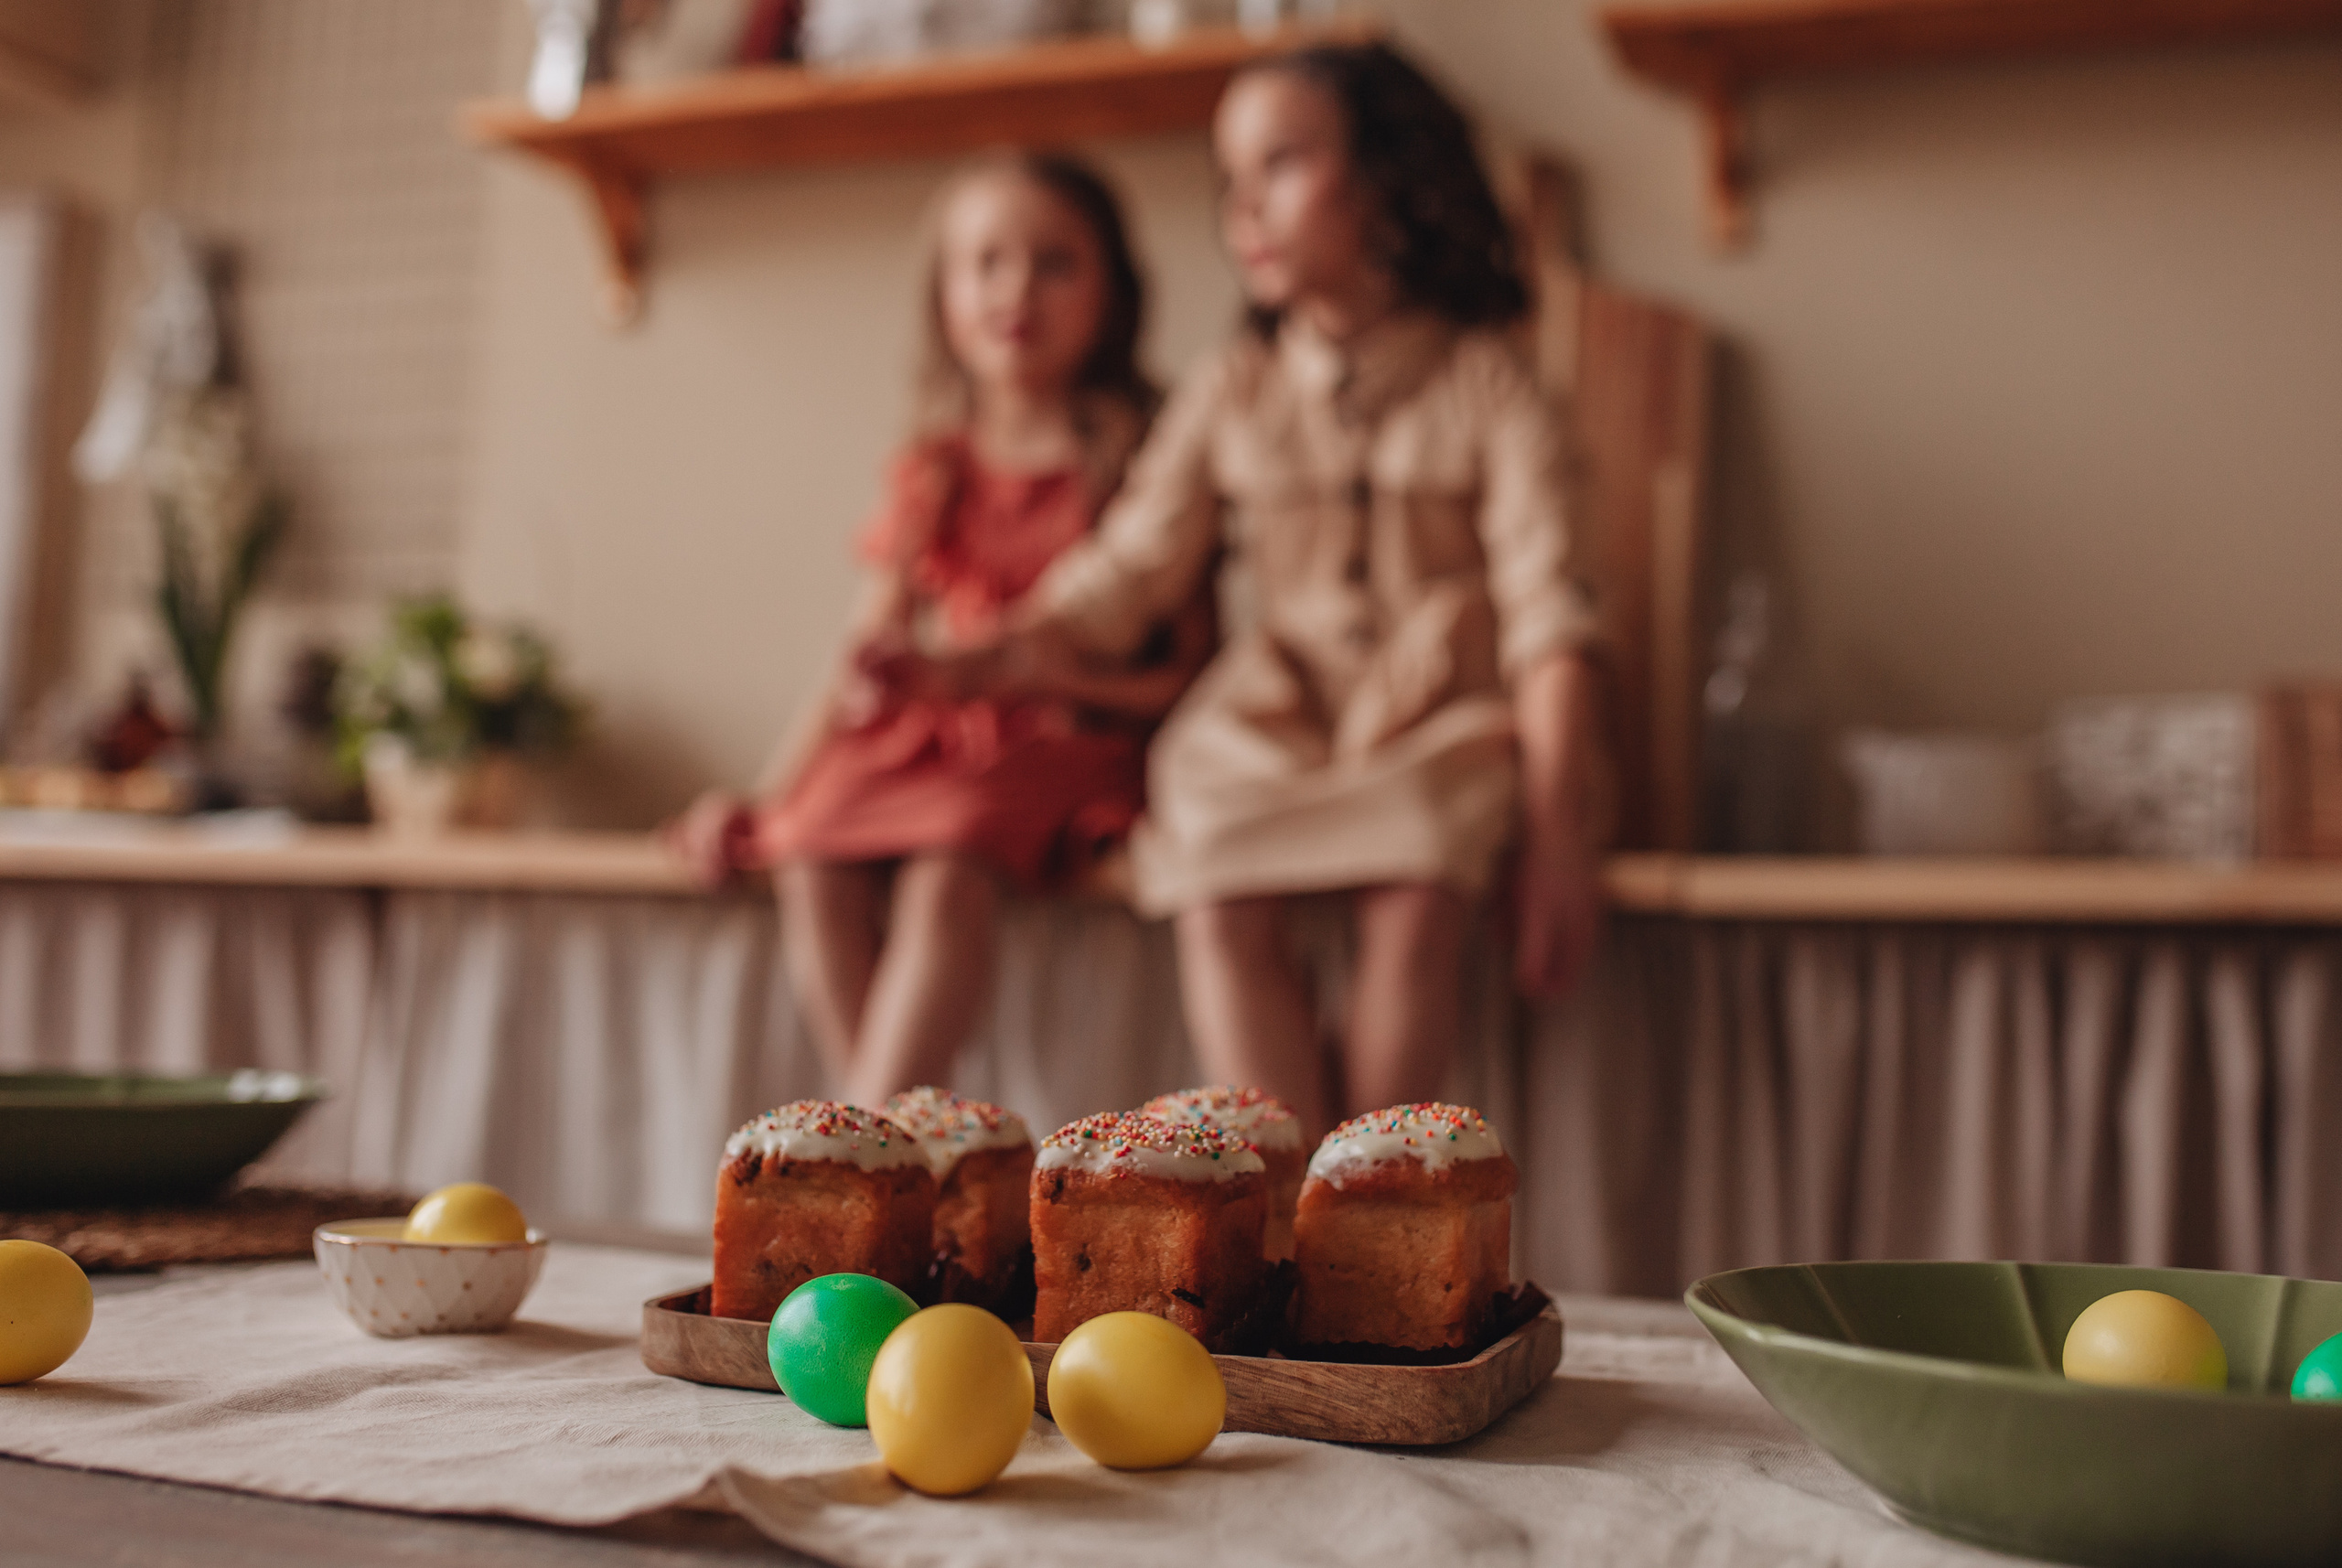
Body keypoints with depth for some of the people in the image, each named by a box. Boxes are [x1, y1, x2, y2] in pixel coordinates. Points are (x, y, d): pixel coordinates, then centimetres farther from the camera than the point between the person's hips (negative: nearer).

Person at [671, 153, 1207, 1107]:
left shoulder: (1141, 461, 2)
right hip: (916, 736, 4)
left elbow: (1183, 670, -2)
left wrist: (1049, 666, -17)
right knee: (813, 869, -25)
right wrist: (760, 796, 7)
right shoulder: (933, 474, 14)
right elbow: (864, 662, 15)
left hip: (1057, 742, -4)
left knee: (946, 871, -33)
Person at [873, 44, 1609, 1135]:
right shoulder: (1231, 392, 12)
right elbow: (1125, 571, 6)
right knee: (1220, 906, -27)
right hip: (1272, 719, 2)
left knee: (1415, 905, -32)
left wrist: (1556, 841, -14)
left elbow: (1543, 614, -4)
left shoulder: (1480, 382, 3)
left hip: (1440, 718, -2)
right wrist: (973, 661, -12)